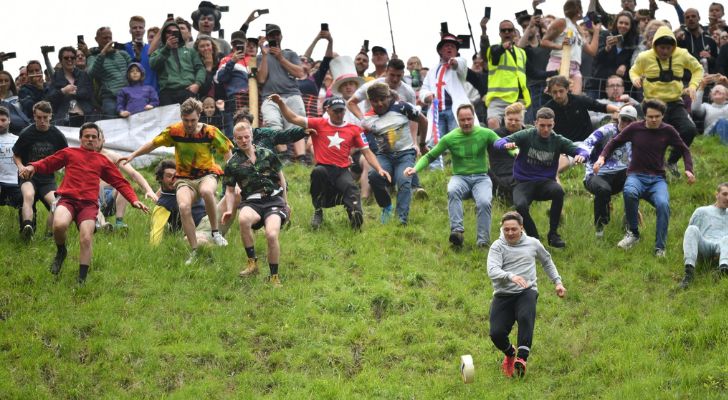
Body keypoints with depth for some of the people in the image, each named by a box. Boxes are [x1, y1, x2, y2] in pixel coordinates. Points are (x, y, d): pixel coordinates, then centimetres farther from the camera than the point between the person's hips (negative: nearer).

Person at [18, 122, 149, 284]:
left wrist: (133, 200, 8)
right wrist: (32, 167, -3)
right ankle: (61, 252, 2)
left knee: (86, 240, -19)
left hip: (88, 204, 1)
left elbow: (120, 182, 21)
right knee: (59, 224, -32)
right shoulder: (69, 153, 18)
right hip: (67, 199, -1)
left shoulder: (102, 161, 22)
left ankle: (81, 280, -10)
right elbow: (47, 163, 18)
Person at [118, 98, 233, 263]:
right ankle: (194, 252, -16)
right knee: (184, 207, -29)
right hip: (184, 178, 2)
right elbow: (153, 144, 9)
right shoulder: (174, 131, -6)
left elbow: (227, 152, 0)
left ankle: (216, 232, -19)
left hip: (207, 174, -2)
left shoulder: (210, 132, -11)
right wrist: (133, 155, 9)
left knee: (206, 191, -40)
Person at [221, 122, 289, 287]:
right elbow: (230, 190, 17)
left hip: (274, 200, 0)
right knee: (243, 219, -38)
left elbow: (280, 177, 21)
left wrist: (286, 203, 23)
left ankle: (274, 277, -8)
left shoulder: (267, 154, 10)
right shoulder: (232, 164, 9)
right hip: (251, 202, 0)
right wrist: (229, 210, 0)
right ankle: (252, 263, -22)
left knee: (272, 235, -28)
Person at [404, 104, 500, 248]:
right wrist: (415, 168, -14)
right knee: (452, 191, -37)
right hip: (460, 177, 0)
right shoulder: (450, 138, 1)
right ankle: (457, 230, -42)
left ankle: (483, 241, -23)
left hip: (481, 178, 0)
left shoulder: (485, 134, 1)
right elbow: (430, 156, 4)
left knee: (484, 202, -32)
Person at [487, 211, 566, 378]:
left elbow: (547, 262, 31)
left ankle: (522, 358, -38)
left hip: (527, 292, 0)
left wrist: (557, 282, 25)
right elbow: (492, 271, -14)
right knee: (496, 333, -14)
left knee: (525, 317, -33)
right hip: (503, 295, 0)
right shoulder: (498, 246, 2)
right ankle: (510, 353, 20)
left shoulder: (532, 244, 12)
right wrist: (511, 276, -32)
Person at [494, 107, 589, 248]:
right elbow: (498, 142, -13)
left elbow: (581, 150, -4)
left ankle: (553, 234, -16)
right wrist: (507, 145, -38)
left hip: (545, 182, 1)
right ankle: (534, 238, -5)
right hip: (523, 182, -1)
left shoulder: (558, 141, 3)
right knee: (520, 206, -34)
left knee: (558, 191, -34)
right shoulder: (526, 135, -3)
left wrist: (581, 156, -30)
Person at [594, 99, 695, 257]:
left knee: (663, 204, -32)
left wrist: (688, 170, -4)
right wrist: (602, 157, -6)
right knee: (629, 192, -38)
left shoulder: (668, 131, 2)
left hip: (657, 178, 1)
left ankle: (660, 248, -22)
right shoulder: (635, 128, 0)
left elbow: (684, 150, 13)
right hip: (636, 175, -1)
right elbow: (614, 142, 12)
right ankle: (633, 232, -15)